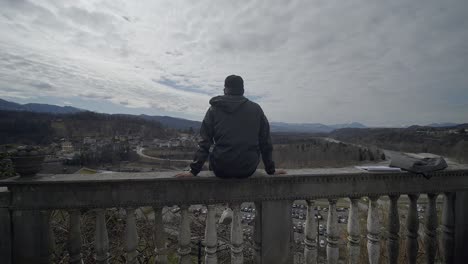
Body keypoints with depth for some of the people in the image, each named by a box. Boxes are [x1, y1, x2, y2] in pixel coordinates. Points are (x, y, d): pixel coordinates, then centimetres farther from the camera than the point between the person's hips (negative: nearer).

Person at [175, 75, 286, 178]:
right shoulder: (256, 109, 4)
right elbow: (266, 143, 6)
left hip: (221, 170, 0)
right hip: (248, 170, 1)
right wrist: (271, 170, 14)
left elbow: (205, 143, -3)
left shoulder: (214, 109, 1)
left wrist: (194, 170, 3)